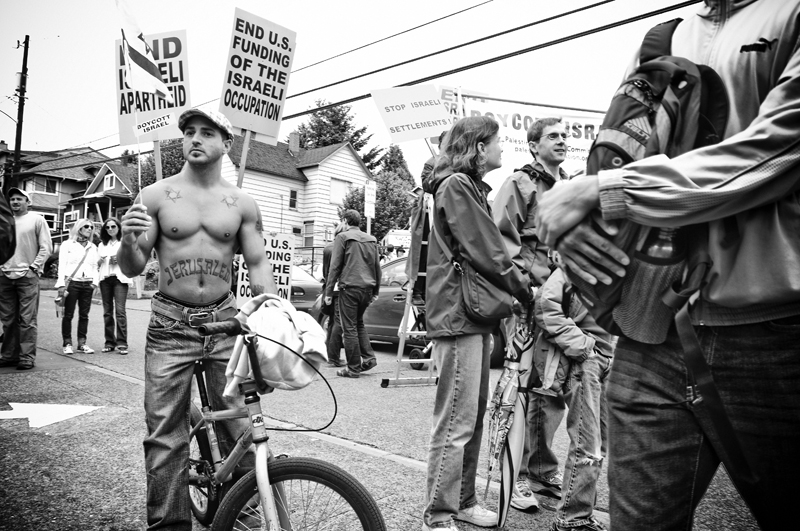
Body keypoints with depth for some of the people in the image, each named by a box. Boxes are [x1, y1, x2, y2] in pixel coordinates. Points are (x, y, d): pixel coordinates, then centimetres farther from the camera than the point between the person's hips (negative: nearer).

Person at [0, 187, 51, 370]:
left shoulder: (37, 220, 3)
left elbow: (46, 247, -1)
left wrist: (34, 267, -8)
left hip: (27, 276, -4)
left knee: (27, 320, -5)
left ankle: (27, 357, -1)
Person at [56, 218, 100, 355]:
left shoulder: (93, 247, 16)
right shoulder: (67, 245, 4)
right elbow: (62, 265, -1)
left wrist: (95, 281, 2)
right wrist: (61, 284, -10)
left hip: (87, 284, 4)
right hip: (72, 282, -4)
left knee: (84, 315, 3)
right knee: (68, 314, -1)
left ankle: (82, 343, 7)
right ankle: (67, 343, 5)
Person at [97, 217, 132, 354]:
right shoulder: (102, 245, 20)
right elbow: (97, 264, 21)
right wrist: (100, 260, -1)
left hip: (119, 278, -4)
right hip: (105, 278, 4)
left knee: (120, 310, -13)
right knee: (107, 311, 2)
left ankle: (122, 343, -14)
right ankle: (109, 342, 7)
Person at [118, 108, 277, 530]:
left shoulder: (242, 205, 6)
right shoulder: (155, 196, 4)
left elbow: (257, 264, 7)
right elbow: (131, 269, 4)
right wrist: (128, 241, -18)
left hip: (225, 321, 1)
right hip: (170, 325, 0)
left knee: (242, 431, -1)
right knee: (164, 436, 2)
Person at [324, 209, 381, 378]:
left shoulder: (343, 237, -2)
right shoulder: (371, 240, 15)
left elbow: (335, 266, -6)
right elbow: (377, 267, 16)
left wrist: (328, 291, -4)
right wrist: (376, 291, 21)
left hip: (350, 287, -6)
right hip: (367, 288, 6)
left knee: (350, 328, 1)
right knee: (359, 323, 22)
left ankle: (354, 368, 3)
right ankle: (369, 358, 12)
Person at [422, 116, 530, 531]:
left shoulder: (470, 187, 23)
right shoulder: (455, 185, -10)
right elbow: (485, 253, -15)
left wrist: (518, 282, 9)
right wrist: (524, 291, -4)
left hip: (476, 314, 10)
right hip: (458, 314, -10)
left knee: (473, 417, 15)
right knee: (456, 422, -5)